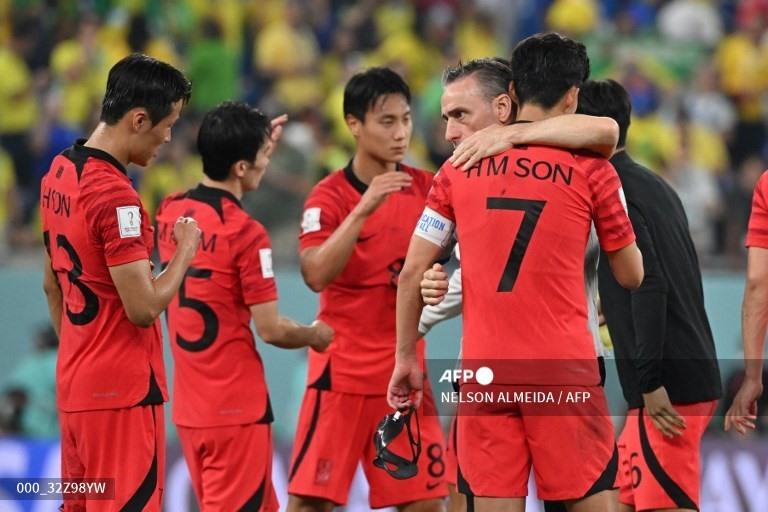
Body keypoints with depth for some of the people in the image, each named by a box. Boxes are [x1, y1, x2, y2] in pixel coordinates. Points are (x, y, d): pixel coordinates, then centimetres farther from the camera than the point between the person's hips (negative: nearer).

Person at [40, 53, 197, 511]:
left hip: (74, 385, 9)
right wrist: (185, 251, -7)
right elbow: (144, 308, -21)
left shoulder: (59, 172, 9)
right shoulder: (115, 195, -20)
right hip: (122, 391, -9)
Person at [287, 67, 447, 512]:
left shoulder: (425, 188, 4)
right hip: (341, 371, -4)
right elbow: (316, 274, -22)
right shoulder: (330, 196, -8)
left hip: (404, 371, 4)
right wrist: (363, 209, -31)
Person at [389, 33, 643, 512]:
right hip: (564, 368, -2)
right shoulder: (590, 169, -1)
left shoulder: (459, 168, 6)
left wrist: (406, 358, 15)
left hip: (484, 370, 2)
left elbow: (413, 272, 6)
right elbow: (632, 274, 7)